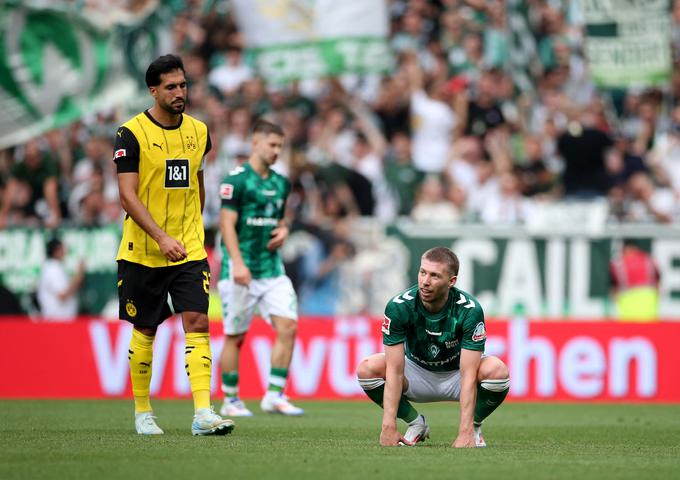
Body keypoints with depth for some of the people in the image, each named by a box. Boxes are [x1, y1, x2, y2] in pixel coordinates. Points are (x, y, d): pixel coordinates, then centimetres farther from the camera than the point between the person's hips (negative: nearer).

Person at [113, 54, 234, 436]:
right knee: (145, 331, 6)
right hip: (143, 251, -3)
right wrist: (162, 238, -23)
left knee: (198, 323, -11)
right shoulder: (132, 133, -9)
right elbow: (127, 196, -15)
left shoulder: (198, 131, 7)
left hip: (190, 249, 3)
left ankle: (203, 413, -17)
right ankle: (142, 412, 21)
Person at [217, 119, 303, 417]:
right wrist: (237, 263, -24)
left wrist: (283, 230, 4)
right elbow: (227, 223, -14)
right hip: (242, 271, -6)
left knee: (288, 327, -8)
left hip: (272, 268, 6)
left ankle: (274, 395, -4)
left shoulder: (281, 183, 13)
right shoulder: (237, 180, -8)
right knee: (235, 336, 1)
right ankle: (230, 401, 12)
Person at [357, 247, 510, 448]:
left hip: (455, 374, -2)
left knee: (497, 371, -33)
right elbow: (395, 371, -28)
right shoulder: (399, 307, -26)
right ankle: (416, 424, -1)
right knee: (367, 369, -26)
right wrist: (389, 427, -36)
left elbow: (468, 376, -32)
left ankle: (474, 426, -2)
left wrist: (465, 432, -40)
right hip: (418, 373, 2)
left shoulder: (470, 310, -29)